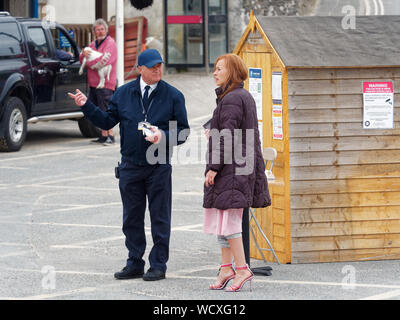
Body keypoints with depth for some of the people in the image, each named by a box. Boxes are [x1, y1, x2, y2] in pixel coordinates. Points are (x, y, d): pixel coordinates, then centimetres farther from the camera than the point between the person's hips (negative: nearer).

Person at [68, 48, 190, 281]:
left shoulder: (173, 96, -2)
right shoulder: (124, 93, 7)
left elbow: (183, 131, 0)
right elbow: (108, 121, 11)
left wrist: (164, 136, -18)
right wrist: (86, 106, -1)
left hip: (159, 168, -3)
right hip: (130, 165, 3)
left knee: (159, 218, 1)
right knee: (132, 218, 9)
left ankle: (158, 265, 8)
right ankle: (135, 264, 18)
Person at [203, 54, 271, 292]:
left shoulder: (231, 99, -15)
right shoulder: (246, 97, 15)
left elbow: (228, 136, -20)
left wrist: (214, 167, -19)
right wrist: (214, 133, 25)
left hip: (230, 168, -10)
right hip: (243, 166, 10)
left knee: (227, 218, -9)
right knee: (224, 217, 13)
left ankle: (242, 269, -10)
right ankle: (226, 268, 16)